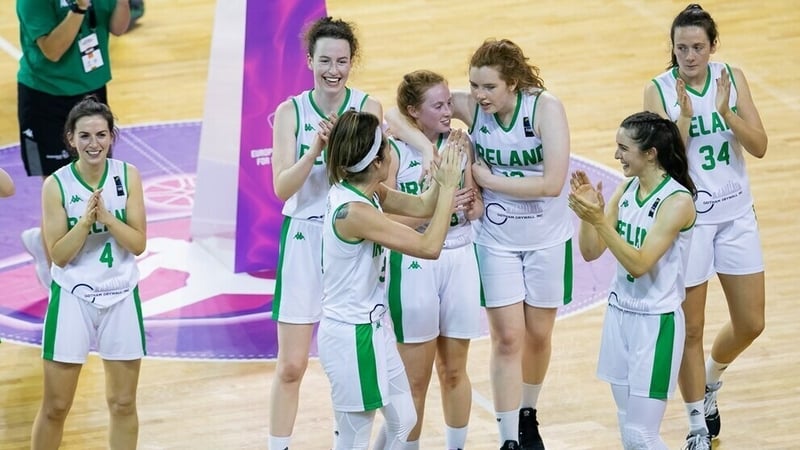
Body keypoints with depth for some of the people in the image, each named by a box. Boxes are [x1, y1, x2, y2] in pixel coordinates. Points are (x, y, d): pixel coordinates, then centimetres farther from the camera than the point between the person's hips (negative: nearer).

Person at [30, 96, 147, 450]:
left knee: (123, 404, 9)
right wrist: (85, 220, -24)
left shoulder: (128, 176, -4)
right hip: (72, 298, -2)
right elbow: (58, 255, -11)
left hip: (121, 297, 2)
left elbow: (138, 244, -6)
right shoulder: (57, 184, -11)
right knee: (55, 407, 2)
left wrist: (106, 216, -20)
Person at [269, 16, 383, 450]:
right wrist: (316, 146, -27)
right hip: (303, 238, 0)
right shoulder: (291, 111, -4)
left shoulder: (367, 107, -4)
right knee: (291, 366, 0)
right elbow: (283, 187, -12)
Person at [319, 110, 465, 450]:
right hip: (351, 336, -10)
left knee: (403, 421, 20)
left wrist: (445, 169, -3)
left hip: (372, 328, 10)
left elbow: (421, 207, 11)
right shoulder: (353, 211, -28)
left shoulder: (367, 192, -1)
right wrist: (448, 187, -19)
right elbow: (429, 246, -26)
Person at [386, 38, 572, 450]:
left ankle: (527, 416, 36)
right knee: (507, 338, -2)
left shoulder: (545, 107, -20)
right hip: (497, 241, 0)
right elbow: (393, 115, -16)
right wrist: (428, 148, -32)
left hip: (547, 240, 0)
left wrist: (489, 179, -21)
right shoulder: (469, 106, -15)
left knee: (538, 335, 13)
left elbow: (552, 183, -25)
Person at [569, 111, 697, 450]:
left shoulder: (677, 201, -16)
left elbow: (639, 263, -22)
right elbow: (591, 252, 5)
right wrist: (587, 211, -12)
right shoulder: (627, 189, 5)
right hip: (620, 313, 7)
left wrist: (598, 220, -28)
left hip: (656, 322, -7)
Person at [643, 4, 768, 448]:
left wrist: (726, 113, -23)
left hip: (736, 215, 4)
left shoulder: (731, 77, -2)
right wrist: (685, 117, -28)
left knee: (751, 324, 9)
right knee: (690, 329, 3)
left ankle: (710, 380, 39)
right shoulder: (660, 90, -11)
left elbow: (759, 147, -7)